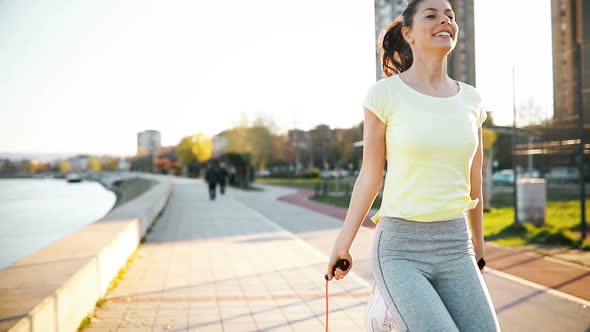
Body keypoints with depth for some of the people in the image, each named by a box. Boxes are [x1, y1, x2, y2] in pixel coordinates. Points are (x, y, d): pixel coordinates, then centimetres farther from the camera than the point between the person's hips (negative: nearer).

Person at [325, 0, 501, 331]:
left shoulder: (470, 100, 6)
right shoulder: (385, 93, -7)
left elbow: (473, 182, 14)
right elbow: (370, 175, -2)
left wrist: (478, 246, 22)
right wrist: (342, 244, -1)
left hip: (454, 249, 5)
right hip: (399, 251, -4)